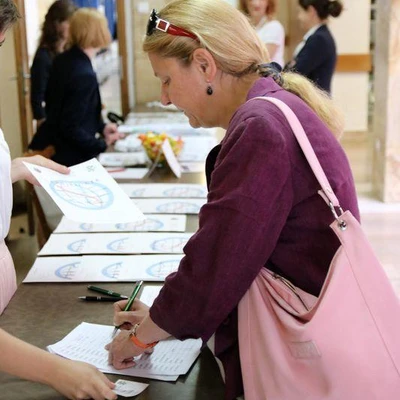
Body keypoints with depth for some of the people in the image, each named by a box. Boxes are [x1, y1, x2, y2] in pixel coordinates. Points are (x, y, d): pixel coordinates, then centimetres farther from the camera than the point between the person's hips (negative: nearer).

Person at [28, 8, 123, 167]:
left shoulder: (63, 60, 3)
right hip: (62, 158, -9)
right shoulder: (84, 75, -24)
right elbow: (71, 129, -24)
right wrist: (102, 144, -10)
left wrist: (101, 127, 13)